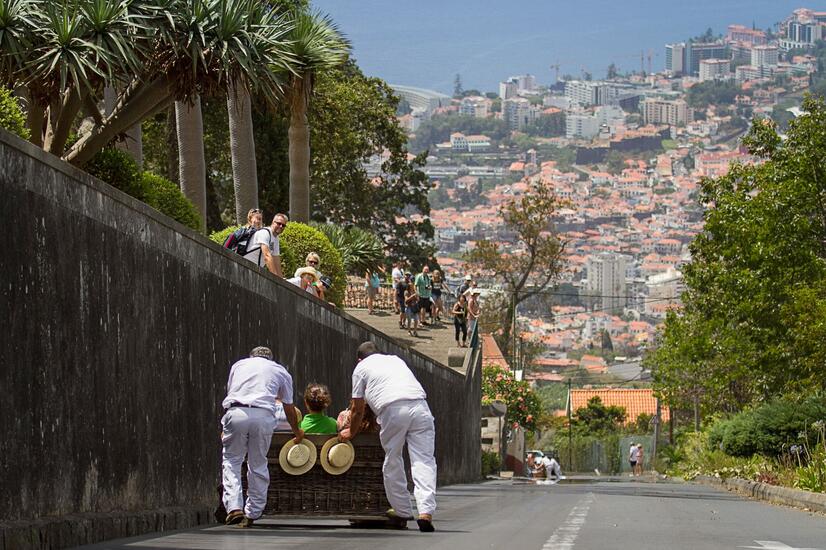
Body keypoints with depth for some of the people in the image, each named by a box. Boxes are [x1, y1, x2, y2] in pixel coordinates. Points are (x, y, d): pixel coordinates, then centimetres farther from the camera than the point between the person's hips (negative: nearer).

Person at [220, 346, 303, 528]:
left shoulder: (239, 364, 30)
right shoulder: (281, 371, 26)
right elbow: (289, 408, 32)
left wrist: (224, 429, 45)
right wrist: (297, 431, 49)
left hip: (236, 413, 0)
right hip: (263, 416, 0)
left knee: (231, 460, 8)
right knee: (258, 464, 11)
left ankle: (234, 507, -8)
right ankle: (252, 513, 13)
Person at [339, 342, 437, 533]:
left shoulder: (361, 368, 22)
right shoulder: (395, 360, 35)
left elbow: (358, 409, 24)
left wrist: (351, 432, 42)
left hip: (393, 410, -3)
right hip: (419, 406, 3)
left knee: (392, 462, 13)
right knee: (423, 461, -3)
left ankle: (402, 512, 19)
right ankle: (426, 512, -18)